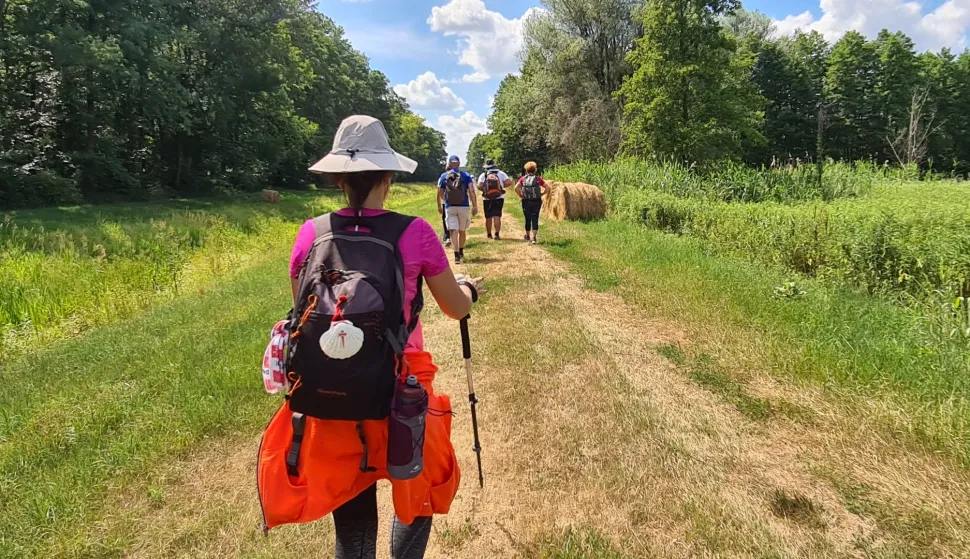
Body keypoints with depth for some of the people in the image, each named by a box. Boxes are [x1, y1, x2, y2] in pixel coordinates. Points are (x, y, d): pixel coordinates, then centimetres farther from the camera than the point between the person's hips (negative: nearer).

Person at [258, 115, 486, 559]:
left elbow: (301, 312, 9)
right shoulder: (415, 234, -12)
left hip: (326, 397, 3)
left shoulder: (311, 235, -5)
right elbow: (457, 309, 1)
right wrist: (470, 286, 22)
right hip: (397, 397, -3)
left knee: (351, 518, 22)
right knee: (419, 490, 27)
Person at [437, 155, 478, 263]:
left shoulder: (443, 176, 5)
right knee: (462, 231, 16)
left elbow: (440, 193, 7)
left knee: (453, 231, -5)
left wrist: (439, 206, 22)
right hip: (464, 207, 1)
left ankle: (457, 255, -20)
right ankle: (461, 252, 32)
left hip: (449, 208, -1)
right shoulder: (466, 175, 3)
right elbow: (471, 191, -7)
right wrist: (475, 206, -5)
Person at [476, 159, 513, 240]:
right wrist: (502, 186, 8)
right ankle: (497, 234, -15)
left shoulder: (483, 175, 0)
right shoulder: (501, 173, 3)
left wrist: (485, 189, 5)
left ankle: (489, 235, 21)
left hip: (487, 199, 0)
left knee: (488, 218, 11)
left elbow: (479, 186, -14)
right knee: (497, 217, -2)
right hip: (499, 198, 0)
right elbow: (509, 182, -8)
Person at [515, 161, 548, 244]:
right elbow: (547, 188, -4)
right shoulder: (538, 178, 0)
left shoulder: (523, 178, 0)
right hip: (536, 201, -1)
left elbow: (516, 188, -12)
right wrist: (541, 194, 3)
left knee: (528, 219, 16)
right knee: (535, 219, -1)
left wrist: (520, 195, -1)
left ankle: (528, 236, 32)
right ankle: (533, 237, -12)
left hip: (526, 201, 1)